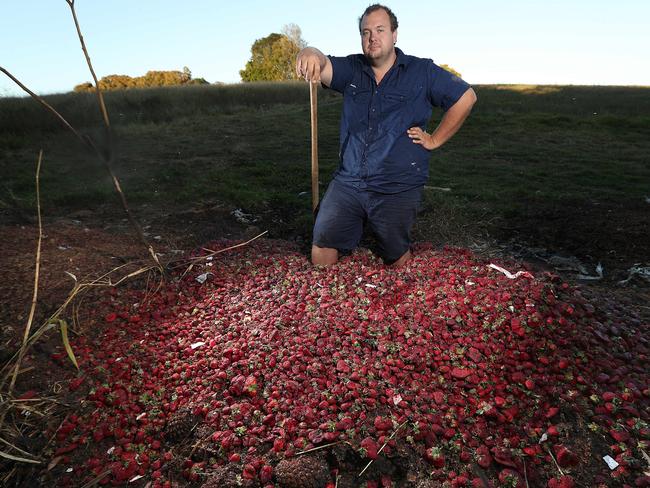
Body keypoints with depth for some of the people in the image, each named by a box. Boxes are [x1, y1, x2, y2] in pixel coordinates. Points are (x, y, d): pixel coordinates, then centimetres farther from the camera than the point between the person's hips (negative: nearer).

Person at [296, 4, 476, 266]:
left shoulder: (422, 72, 1)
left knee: (398, 263, 10)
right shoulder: (351, 69, 8)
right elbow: (324, 65, -11)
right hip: (347, 182, 2)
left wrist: (435, 140, 0)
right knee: (321, 255, 1)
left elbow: (466, 97, 3)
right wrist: (311, 54, -35)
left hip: (398, 190, -2)